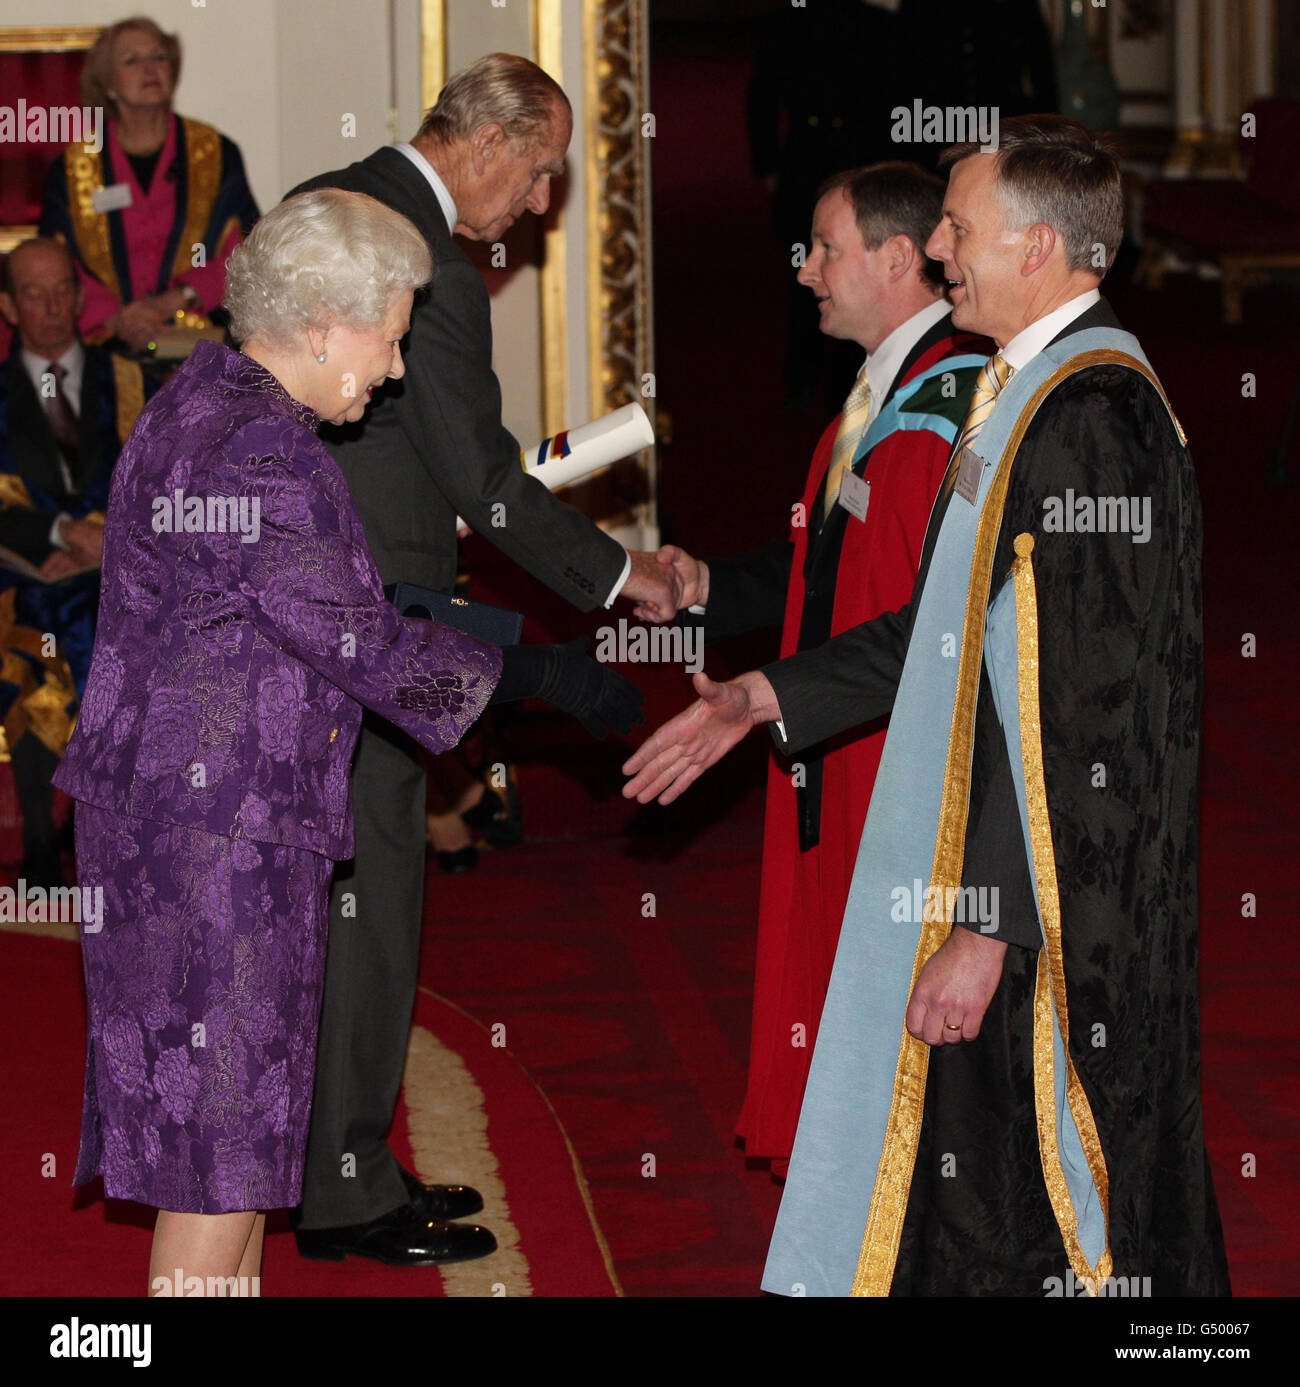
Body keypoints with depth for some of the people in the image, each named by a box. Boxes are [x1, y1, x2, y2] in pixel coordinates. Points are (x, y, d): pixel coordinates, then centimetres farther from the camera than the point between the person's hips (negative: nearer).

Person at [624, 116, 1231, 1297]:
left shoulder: (1090, 416, -21)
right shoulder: (1026, 394, 12)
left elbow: (1071, 708, -25)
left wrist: (990, 926, -24)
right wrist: (763, 699, 20)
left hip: (1056, 894, -10)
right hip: (987, 855, 10)